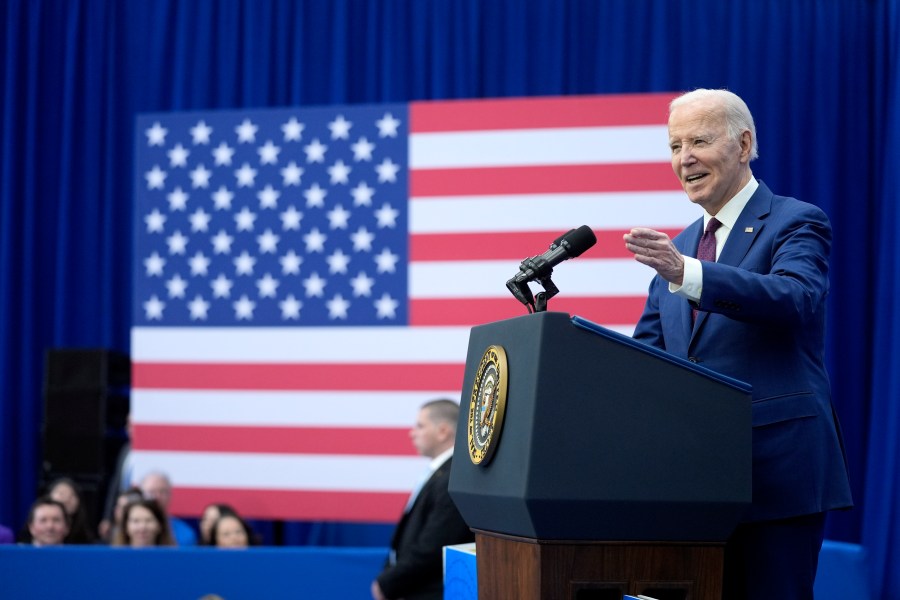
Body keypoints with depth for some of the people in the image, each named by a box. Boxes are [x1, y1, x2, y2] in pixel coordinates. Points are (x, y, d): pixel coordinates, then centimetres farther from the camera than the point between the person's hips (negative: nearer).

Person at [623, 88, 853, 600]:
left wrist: (686, 273, -36)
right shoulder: (681, 244, 18)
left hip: (777, 468, -6)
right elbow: (648, 348, 18)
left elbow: (796, 298, -24)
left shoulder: (797, 223, -3)